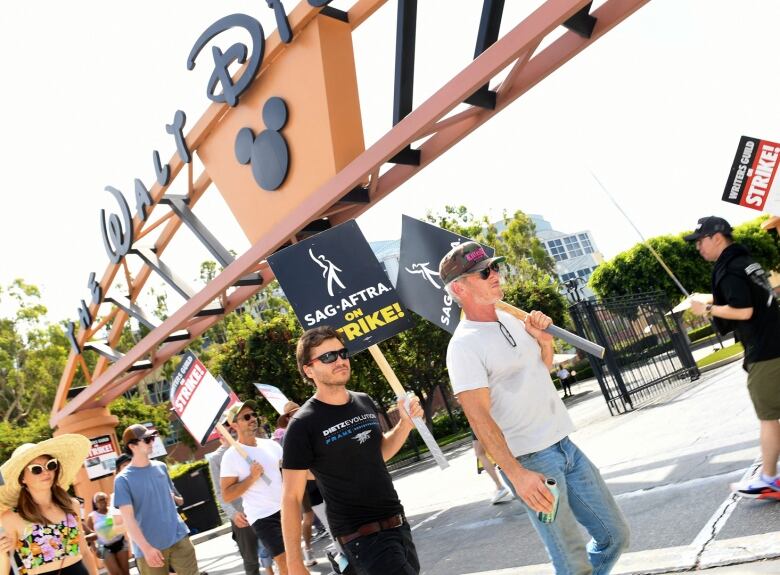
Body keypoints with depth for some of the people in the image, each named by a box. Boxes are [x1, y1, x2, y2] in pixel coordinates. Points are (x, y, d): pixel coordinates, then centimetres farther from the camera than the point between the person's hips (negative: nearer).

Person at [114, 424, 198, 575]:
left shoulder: (161, 467, 7)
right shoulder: (123, 479, -8)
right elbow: (128, 518, -14)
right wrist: (145, 548, -20)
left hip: (179, 538, 4)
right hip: (150, 547, -4)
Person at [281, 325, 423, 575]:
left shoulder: (364, 402, 5)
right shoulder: (303, 425, -13)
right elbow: (291, 498, -11)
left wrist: (405, 423, 3)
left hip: (399, 524, 6)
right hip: (362, 537, -6)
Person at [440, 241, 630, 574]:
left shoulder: (512, 319, 9)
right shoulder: (464, 345, -16)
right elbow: (479, 418, -21)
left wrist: (544, 339, 3)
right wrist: (516, 474, -29)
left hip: (565, 446, 8)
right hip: (529, 461, -8)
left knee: (614, 535, 15)